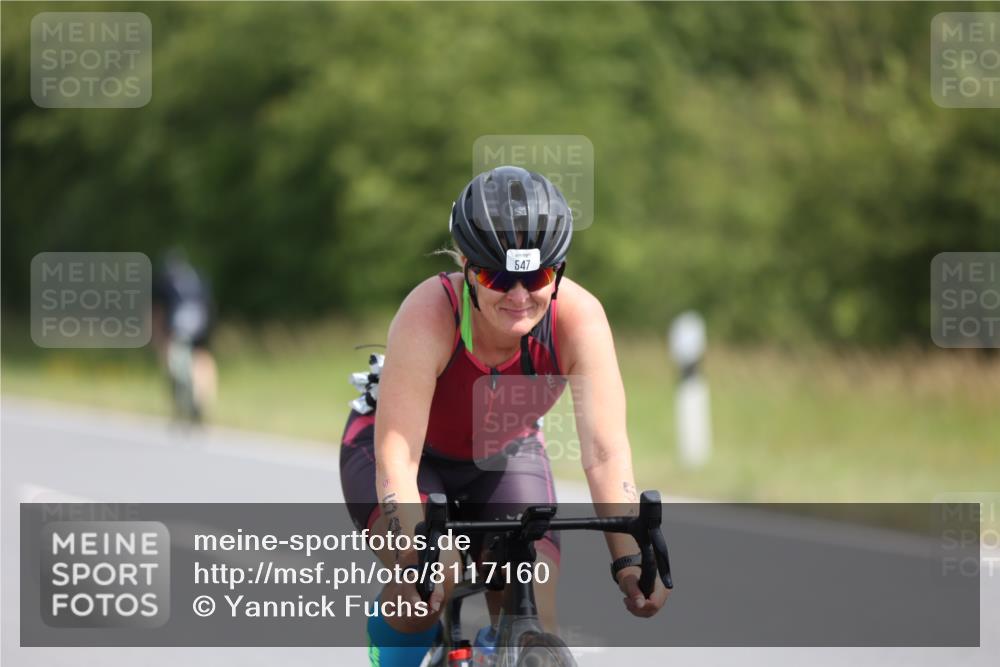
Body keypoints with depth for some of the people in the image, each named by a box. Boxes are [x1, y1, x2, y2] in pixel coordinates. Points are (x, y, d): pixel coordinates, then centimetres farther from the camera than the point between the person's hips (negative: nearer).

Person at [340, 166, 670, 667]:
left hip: (504, 456, 3)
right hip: (413, 454, -3)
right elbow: (396, 459, -42)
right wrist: (419, 560, -58)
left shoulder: (578, 318, -30)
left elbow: (605, 453, -35)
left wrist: (630, 560, -50)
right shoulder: (429, 315, -37)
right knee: (431, 580, -32)